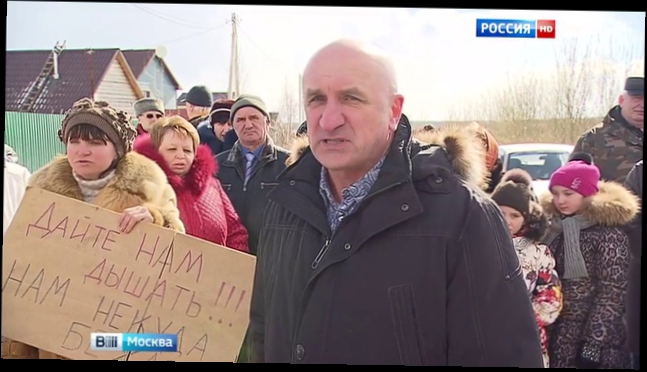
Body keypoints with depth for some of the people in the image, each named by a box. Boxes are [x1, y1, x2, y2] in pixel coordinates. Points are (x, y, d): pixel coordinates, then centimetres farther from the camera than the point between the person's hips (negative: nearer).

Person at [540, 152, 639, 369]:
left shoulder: (608, 234, -12)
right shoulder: (553, 228, 6)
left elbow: (612, 295, -14)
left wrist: (593, 346, -16)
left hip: (591, 339, -5)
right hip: (554, 338, 5)